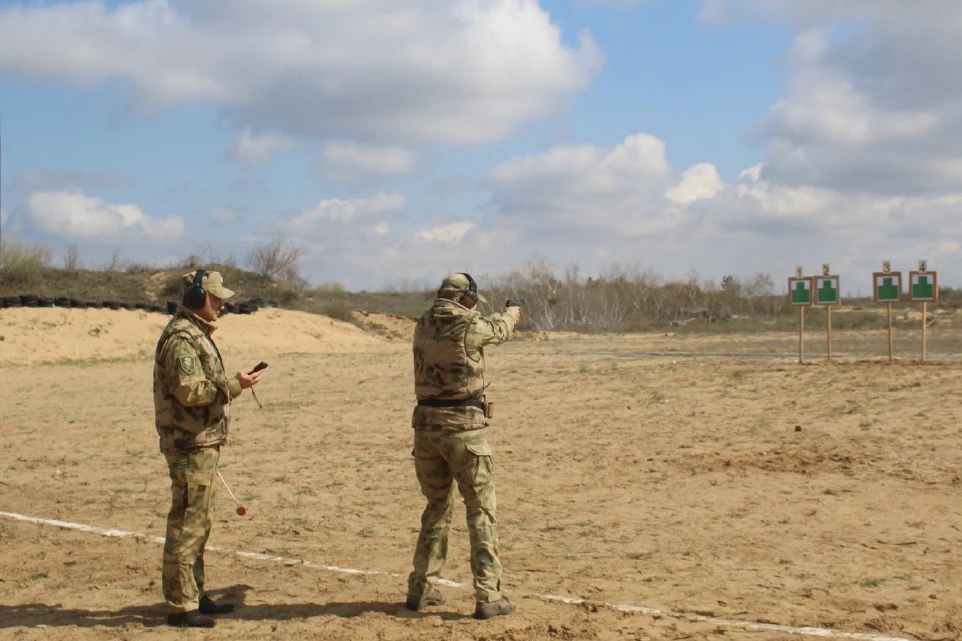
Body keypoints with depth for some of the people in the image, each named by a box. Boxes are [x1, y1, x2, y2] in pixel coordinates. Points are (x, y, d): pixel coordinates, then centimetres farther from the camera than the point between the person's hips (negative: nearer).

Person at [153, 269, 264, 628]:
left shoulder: (196, 333, 17)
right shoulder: (182, 336, -16)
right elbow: (190, 390, -24)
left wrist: (231, 384, 12)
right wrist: (234, 385, -18)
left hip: (202, 442, 11)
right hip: (191, 445, -11)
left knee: (197, 523, 17)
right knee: (187, 524, -6)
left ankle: (194, 595, 27)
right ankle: (180, 606, -1)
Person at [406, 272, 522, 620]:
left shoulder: (423, 325, 6)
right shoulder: (469, 326, -10)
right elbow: (498, 330, 11)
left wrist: (499, 316, 39)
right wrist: (511, 314, 35)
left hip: (427, 426, 6)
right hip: (463, 427, -6)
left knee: (437, 507, 19)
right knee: (482, 512, 3)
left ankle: (421, 588, 22)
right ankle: (488, 597, 2)